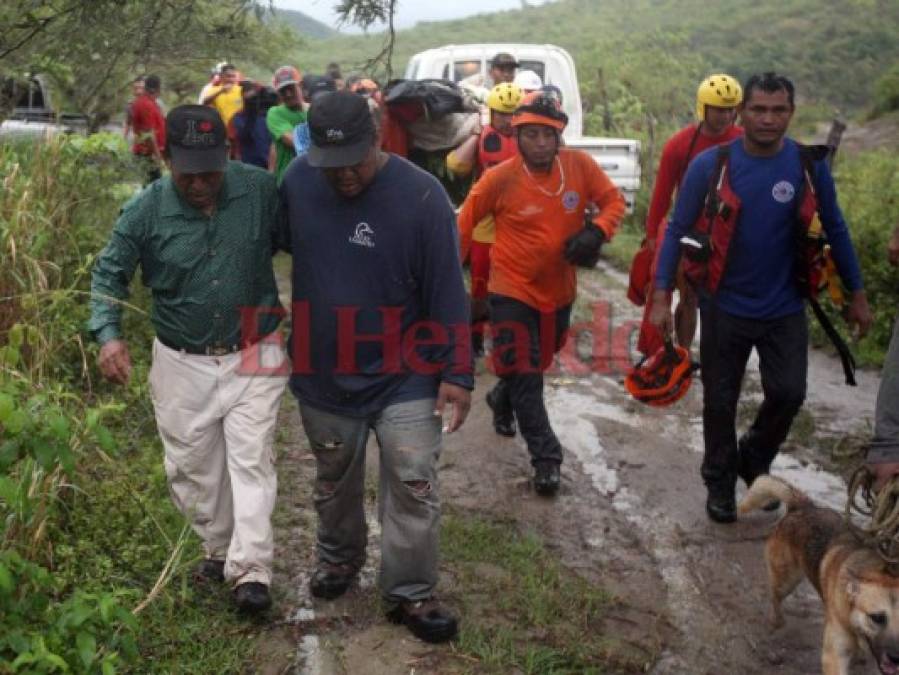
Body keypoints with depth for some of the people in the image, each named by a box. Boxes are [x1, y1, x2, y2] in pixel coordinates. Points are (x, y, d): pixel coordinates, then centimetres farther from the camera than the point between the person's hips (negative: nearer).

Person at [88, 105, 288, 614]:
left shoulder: (261, 190, -14)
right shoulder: (146, 210, -13)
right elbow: (110, 273, -1)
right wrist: (109, 333, -16)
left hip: (253, 356, -1)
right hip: (182, 362, 2)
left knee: (251, 461, -6)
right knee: (192, 467, 13)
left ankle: (250, 571, -1)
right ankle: (219, 548, 35)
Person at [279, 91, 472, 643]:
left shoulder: (421, 195, -18)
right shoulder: (298, 180, -7)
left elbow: (447, 293, -14)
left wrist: (457, 373, -13)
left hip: (404, 377, -3)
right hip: (323, 372, 4)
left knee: (413, 488, 2)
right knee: (335, 482, 21)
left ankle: (411, 593, 19)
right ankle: (339, 556, 46)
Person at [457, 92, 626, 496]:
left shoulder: (580, 166, -12)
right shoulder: (500, 178, -18)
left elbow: (613, 201, 0)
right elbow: (466, 221, -6)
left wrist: (597, 232, -20)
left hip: (559, 290, 4)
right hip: (512, 292, -4)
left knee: (538, 362, 25)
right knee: (524, 375, -4)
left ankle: (503, 399, 56)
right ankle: (546, 457, 8)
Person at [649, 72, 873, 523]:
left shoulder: (810, 166, -6)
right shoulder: (710, 165, -11)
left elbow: (835, 230, 4)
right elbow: (677, 230, -5)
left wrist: (857, 295, 7)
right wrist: (661, 296, -10)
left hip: (785, 308, 1)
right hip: (725, 307, -1)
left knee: (788, 394, -3)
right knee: (720, 402, 9)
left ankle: (754, 460, 27)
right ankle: (720, 483, 29)